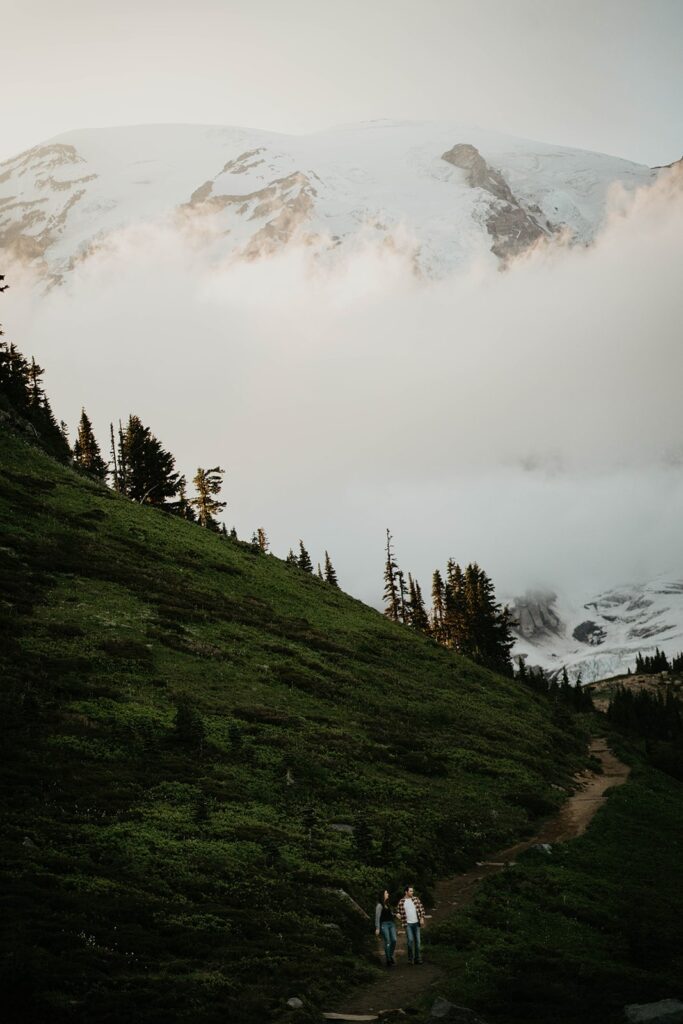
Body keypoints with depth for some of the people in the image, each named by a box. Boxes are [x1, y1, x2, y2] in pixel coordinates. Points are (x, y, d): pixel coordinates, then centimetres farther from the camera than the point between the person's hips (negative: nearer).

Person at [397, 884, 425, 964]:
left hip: (416, 923, 3)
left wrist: (422, 919, -5)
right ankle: (410, 958, 0)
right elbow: (400, 913, 2)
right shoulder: (401, 902, -2)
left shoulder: (416, 899, 4)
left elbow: (421, 909, 5)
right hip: (408, 924, -3)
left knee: (418, 940, 4)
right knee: (410, 940, -11)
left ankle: (418, 958, 11)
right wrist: (403, 923, -4)